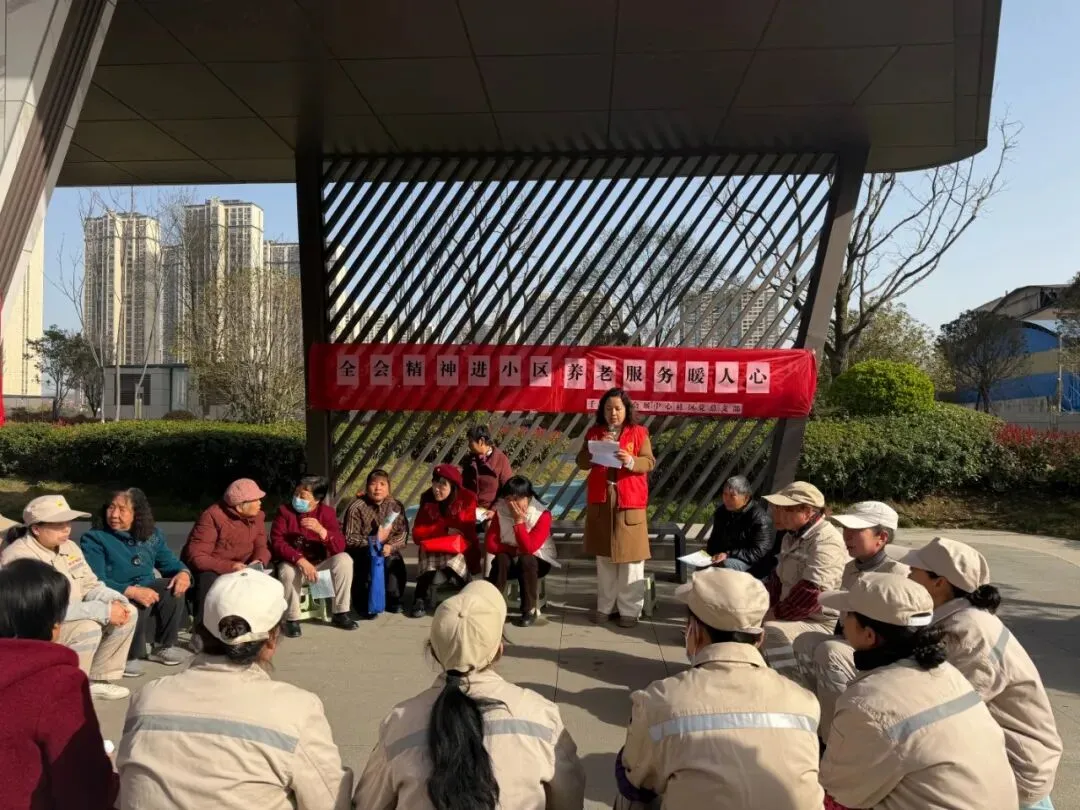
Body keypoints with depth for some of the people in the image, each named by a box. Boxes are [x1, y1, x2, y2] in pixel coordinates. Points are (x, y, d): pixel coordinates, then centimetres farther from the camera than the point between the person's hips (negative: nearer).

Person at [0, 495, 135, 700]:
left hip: (73, 620, 9)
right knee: (88, 628, -32)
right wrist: (105, 611, -32)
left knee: (128, 612, -3)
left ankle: (98, 679, 6)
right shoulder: (19, 558, -24)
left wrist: (115, 601, -15)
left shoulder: (68, 546, 3)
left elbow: (90, 586, 8)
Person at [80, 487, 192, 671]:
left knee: (174, 587, -25)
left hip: (146, 590, 5)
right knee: (138, 604, -36)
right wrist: (132, 591, -35)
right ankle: (128, 655, -10)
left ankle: (163, 646, -6)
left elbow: (169, 562, 12)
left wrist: (183, 572, -14)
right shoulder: (94, 539, -11)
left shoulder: (152, 534, 6)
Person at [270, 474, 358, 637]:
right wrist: (301, 561, -35)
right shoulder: (284, 511, -10)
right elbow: (277, 543, -21)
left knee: (344, 559, -24)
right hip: (293, 564, -2)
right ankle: (292, 619, -13)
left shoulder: (327, 512, -8)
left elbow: (340, 547, -16)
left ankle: (340, 614, -12)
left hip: (320, 564, 2)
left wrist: (321, 530, -34)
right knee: (287, 571, -35)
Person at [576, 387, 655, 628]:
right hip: (600, 500, 3)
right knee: (604, 555, 11)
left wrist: (631, 461, -24)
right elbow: (581, 463, 3)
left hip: (629, 501, -3)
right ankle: (605, 606, 21)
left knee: (630, 556, -1)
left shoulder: (639, 432, 1)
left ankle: (630, 609, 7)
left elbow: (649, 463, -5)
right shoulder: (594, 433, 8)